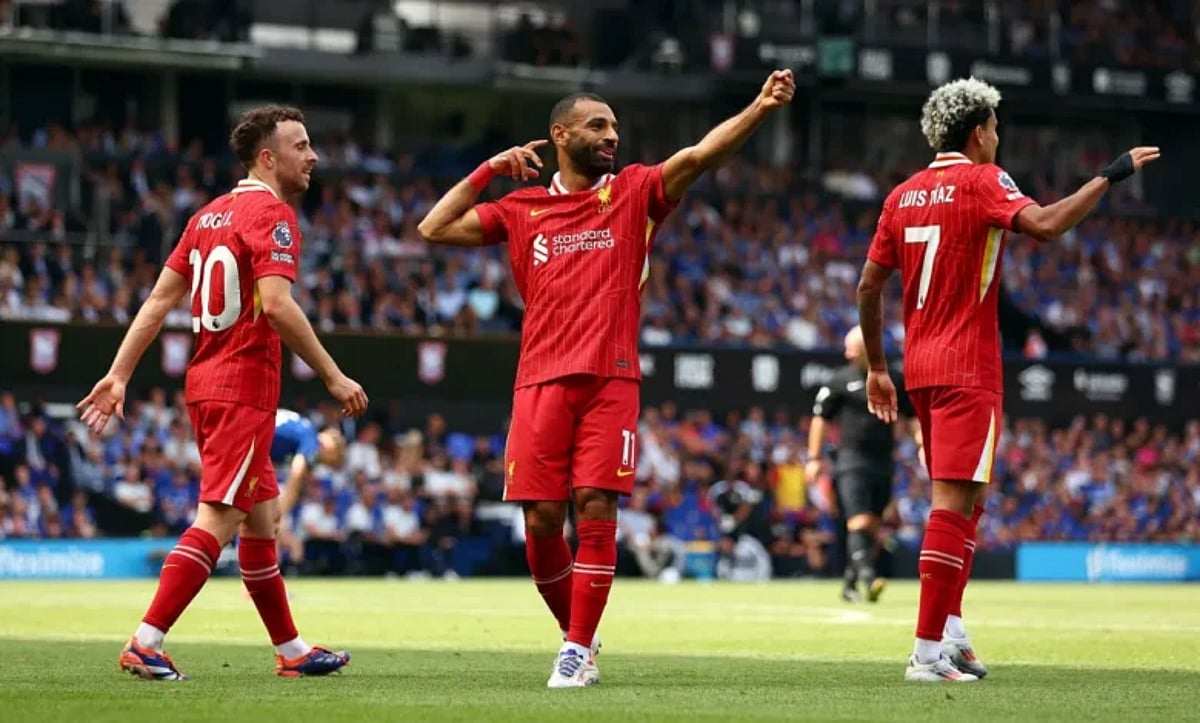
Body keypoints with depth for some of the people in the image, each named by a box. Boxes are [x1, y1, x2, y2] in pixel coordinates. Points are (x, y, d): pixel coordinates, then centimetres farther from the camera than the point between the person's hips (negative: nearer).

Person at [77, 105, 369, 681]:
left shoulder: (209, 214, 15)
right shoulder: (271, 214, -11)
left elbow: (160, 298, 12)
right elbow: (277, 304, -23)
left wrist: (119, 374, 12)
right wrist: (333, 378, -17)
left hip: (206, 383, 9)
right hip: (243, 389, -9)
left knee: (262, 518, 16)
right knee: (217, 520, -10)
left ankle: (290, 649, 23)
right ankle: (145, 644, -15)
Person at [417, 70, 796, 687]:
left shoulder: (633, 192, 10)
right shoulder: (521, 209, 13)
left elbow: (697, 155, -4)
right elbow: (434, 229, 11)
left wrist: (759, 109, -18)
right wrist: (488, 171, 7)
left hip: (609, 381, -1)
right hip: (540, 381, 1)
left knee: (596, 510, -9)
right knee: (541, 519, -2)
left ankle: (579, 650, -4)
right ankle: (575, 631, 18)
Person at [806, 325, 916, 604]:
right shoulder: (841, 380, 1)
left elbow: (912, 416, 16)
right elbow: (821, 418, 6)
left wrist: (923, 444, 2)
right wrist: (814, 458, 2)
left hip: (883, 462, 4)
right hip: (852, 460, -4)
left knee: (873, 527, 7)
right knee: (859, 521, -19)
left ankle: (850, 583, 17)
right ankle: (866, 575, -31)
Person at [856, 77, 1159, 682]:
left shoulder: (903, 195, 13)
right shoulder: (981, 180, -7)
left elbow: (869, 286, 13)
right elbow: (1043, 225, -25)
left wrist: (876, 367, 21)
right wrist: (1111, 176, -17)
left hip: (920, 369, 8)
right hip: (968, 370, -8)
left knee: (961, 500, 19)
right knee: (955, 502, -11)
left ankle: (951, 635, 15)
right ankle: (929, 651, -16)